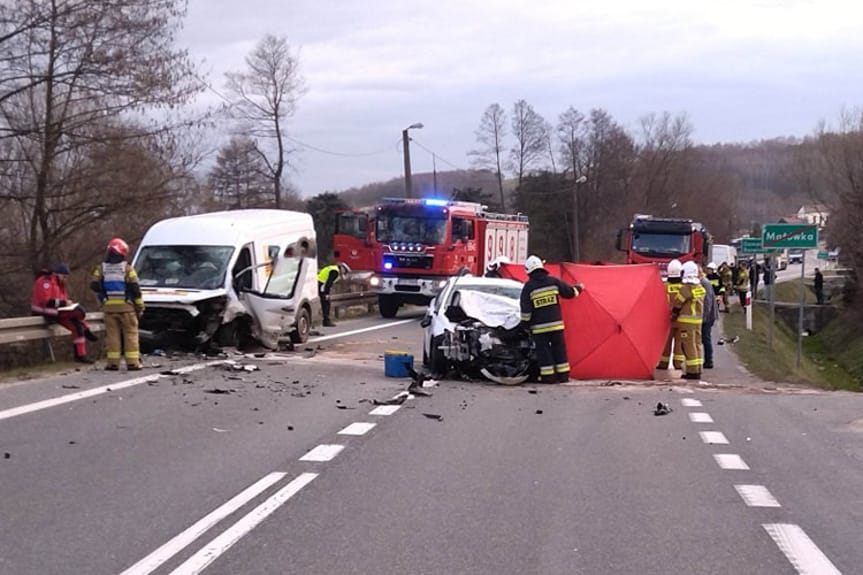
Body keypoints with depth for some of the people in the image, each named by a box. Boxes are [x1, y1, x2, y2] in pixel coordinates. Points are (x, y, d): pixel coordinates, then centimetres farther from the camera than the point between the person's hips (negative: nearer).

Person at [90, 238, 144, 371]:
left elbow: (94, 285, -2)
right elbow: (135, 289, -7)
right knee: (130, 334, 2)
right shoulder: (127, 268, -4)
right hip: (126, 306, -3)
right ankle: (132, 362, -1)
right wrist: (140, 307, -1)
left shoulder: (101, 268, 3)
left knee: (112, 334, 6)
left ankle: (113, 362, 3)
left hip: (109, 307, 3)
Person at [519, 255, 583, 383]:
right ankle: (563, 375, 12)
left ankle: (548, 376, 1)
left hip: (539, 327, -2)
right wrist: (579, 288, 32)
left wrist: (525, 324, 3)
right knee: (559, 349, 11)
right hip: (556, 323, 2)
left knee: (543, 351, 3)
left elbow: (525, 309, -7)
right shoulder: (553, 281, 1)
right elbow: (570, 292, 11)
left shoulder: (528, 287, -5)